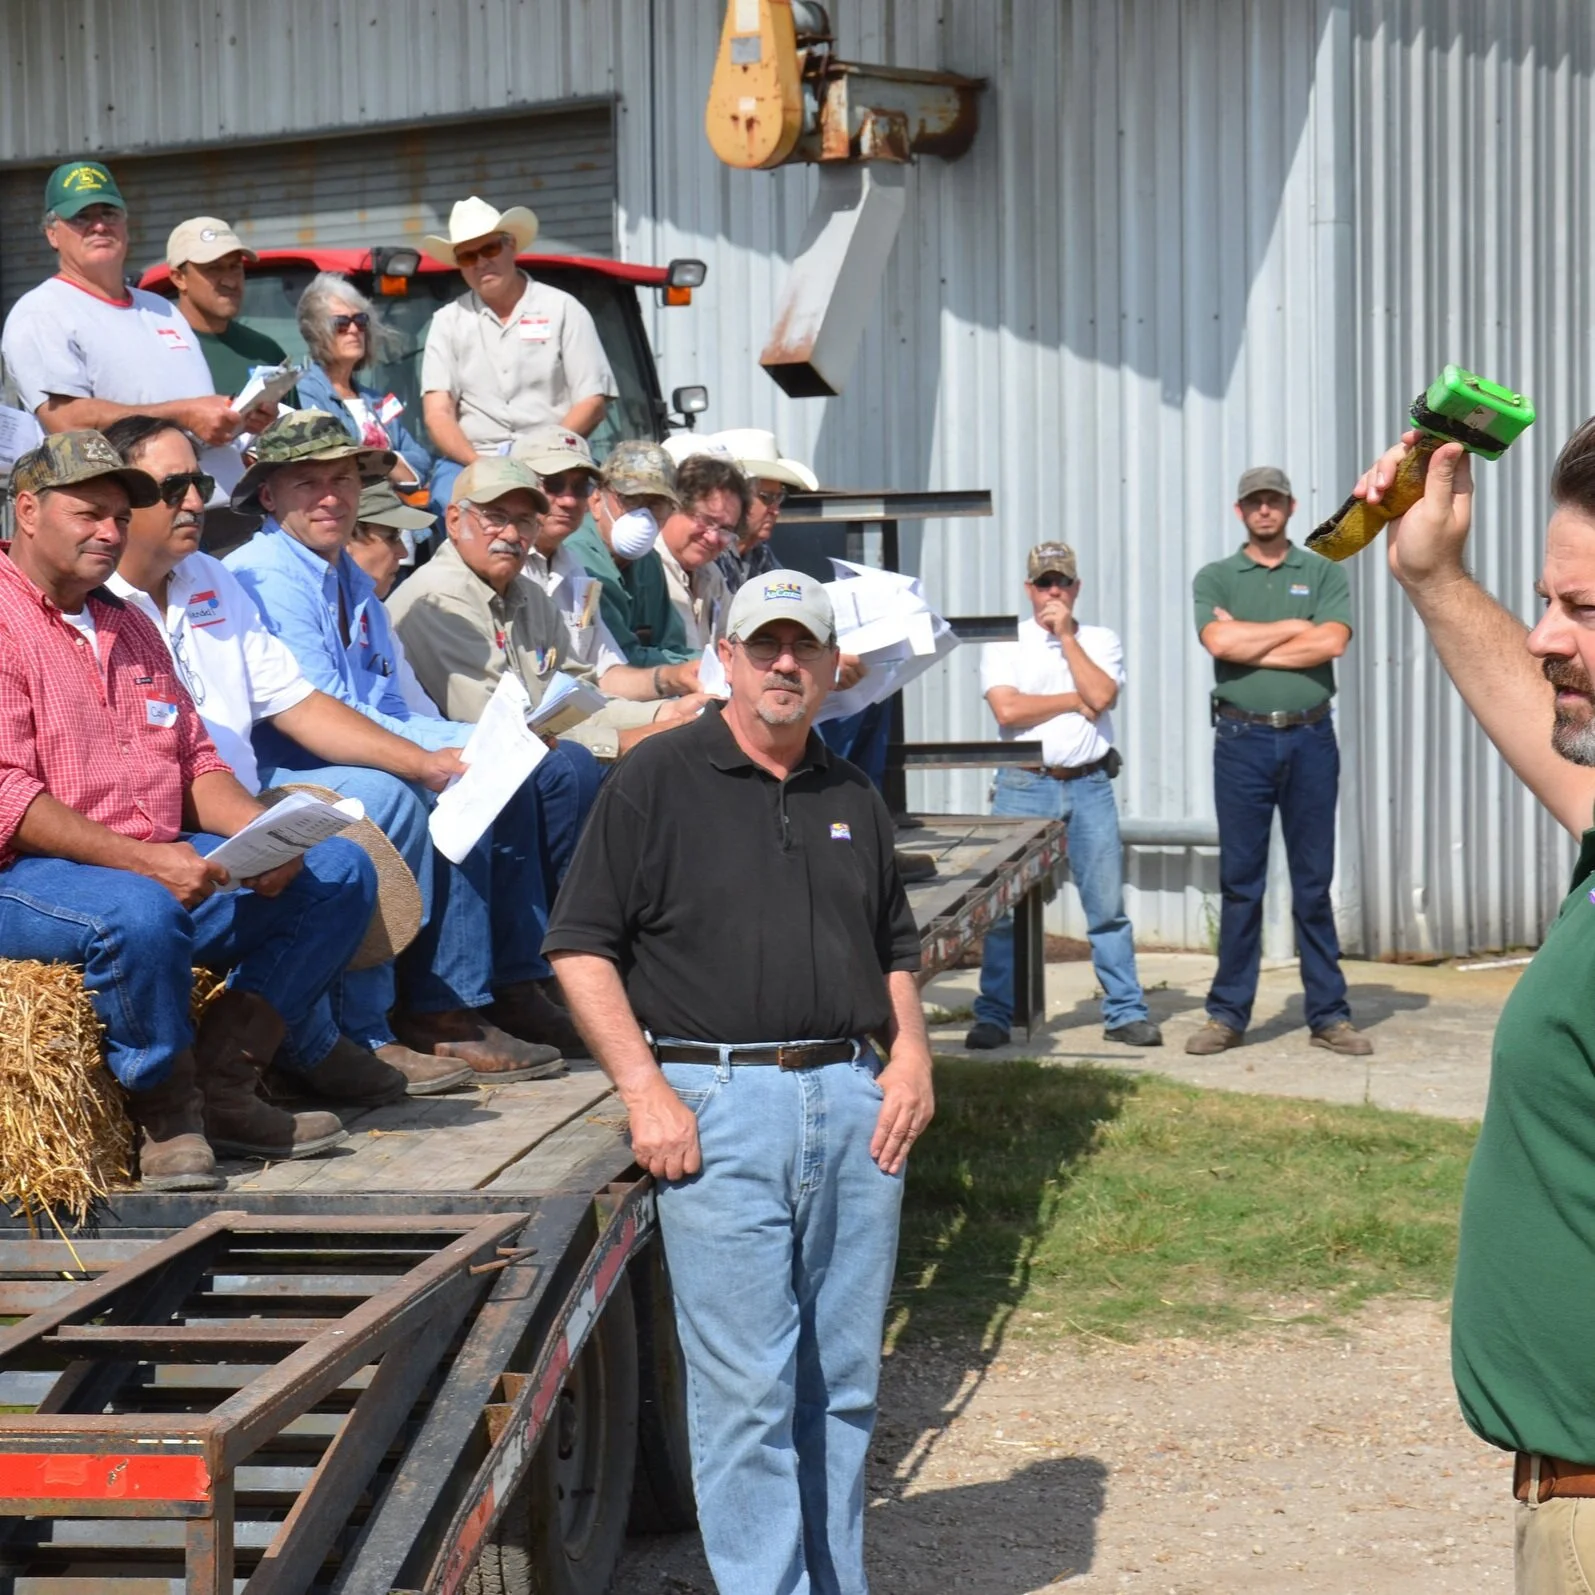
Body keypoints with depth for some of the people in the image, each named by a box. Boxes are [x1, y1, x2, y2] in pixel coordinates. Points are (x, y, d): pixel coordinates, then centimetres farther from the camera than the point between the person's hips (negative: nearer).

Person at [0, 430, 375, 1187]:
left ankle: (221, 1084, -10)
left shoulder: (129, 626, 22)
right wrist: (142, 860, -26)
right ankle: (166, 1116, -15)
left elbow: (196, 762, 18)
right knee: (140, 914, -40)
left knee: (341, 873, -4)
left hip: (166, 862, 9)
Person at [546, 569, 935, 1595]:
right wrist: (645, 1090, -12)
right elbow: (582, 945, -4)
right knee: (748, 1390, -4)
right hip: (717, 1102, -5)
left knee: (845, 1384, 10)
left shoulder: (854, 798, 17)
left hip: (854, 1102, 5)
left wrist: (911, 1051, 7)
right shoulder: (658, 780, 0)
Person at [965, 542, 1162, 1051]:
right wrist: (1075, 700, -4)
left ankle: (1125, 1012, 8)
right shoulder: (1004, 644, 6)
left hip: (1090, 785, 1)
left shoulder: (1100, 641, 11)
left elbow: (1101, 694, -9)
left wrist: (1066, 635, -5)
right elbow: (1007, 708, -10)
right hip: (1024, 786, -1)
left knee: (1108, 906, 1)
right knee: (1006, 907, -2)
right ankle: (993, 1015, 6)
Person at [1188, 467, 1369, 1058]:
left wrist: (1249, 643, -8)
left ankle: (1329, 1014, 9)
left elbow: (1331, 642, -9)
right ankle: (1228, 1014, 8)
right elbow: (1219, 641, -11)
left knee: (1314, 882, 4)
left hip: (1310, 738, 0)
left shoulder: (1323, 573, 8)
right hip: (1242, 739, 0)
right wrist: (1294, 627, -4)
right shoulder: (1215, 578, 8)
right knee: (1239, 881, 3)